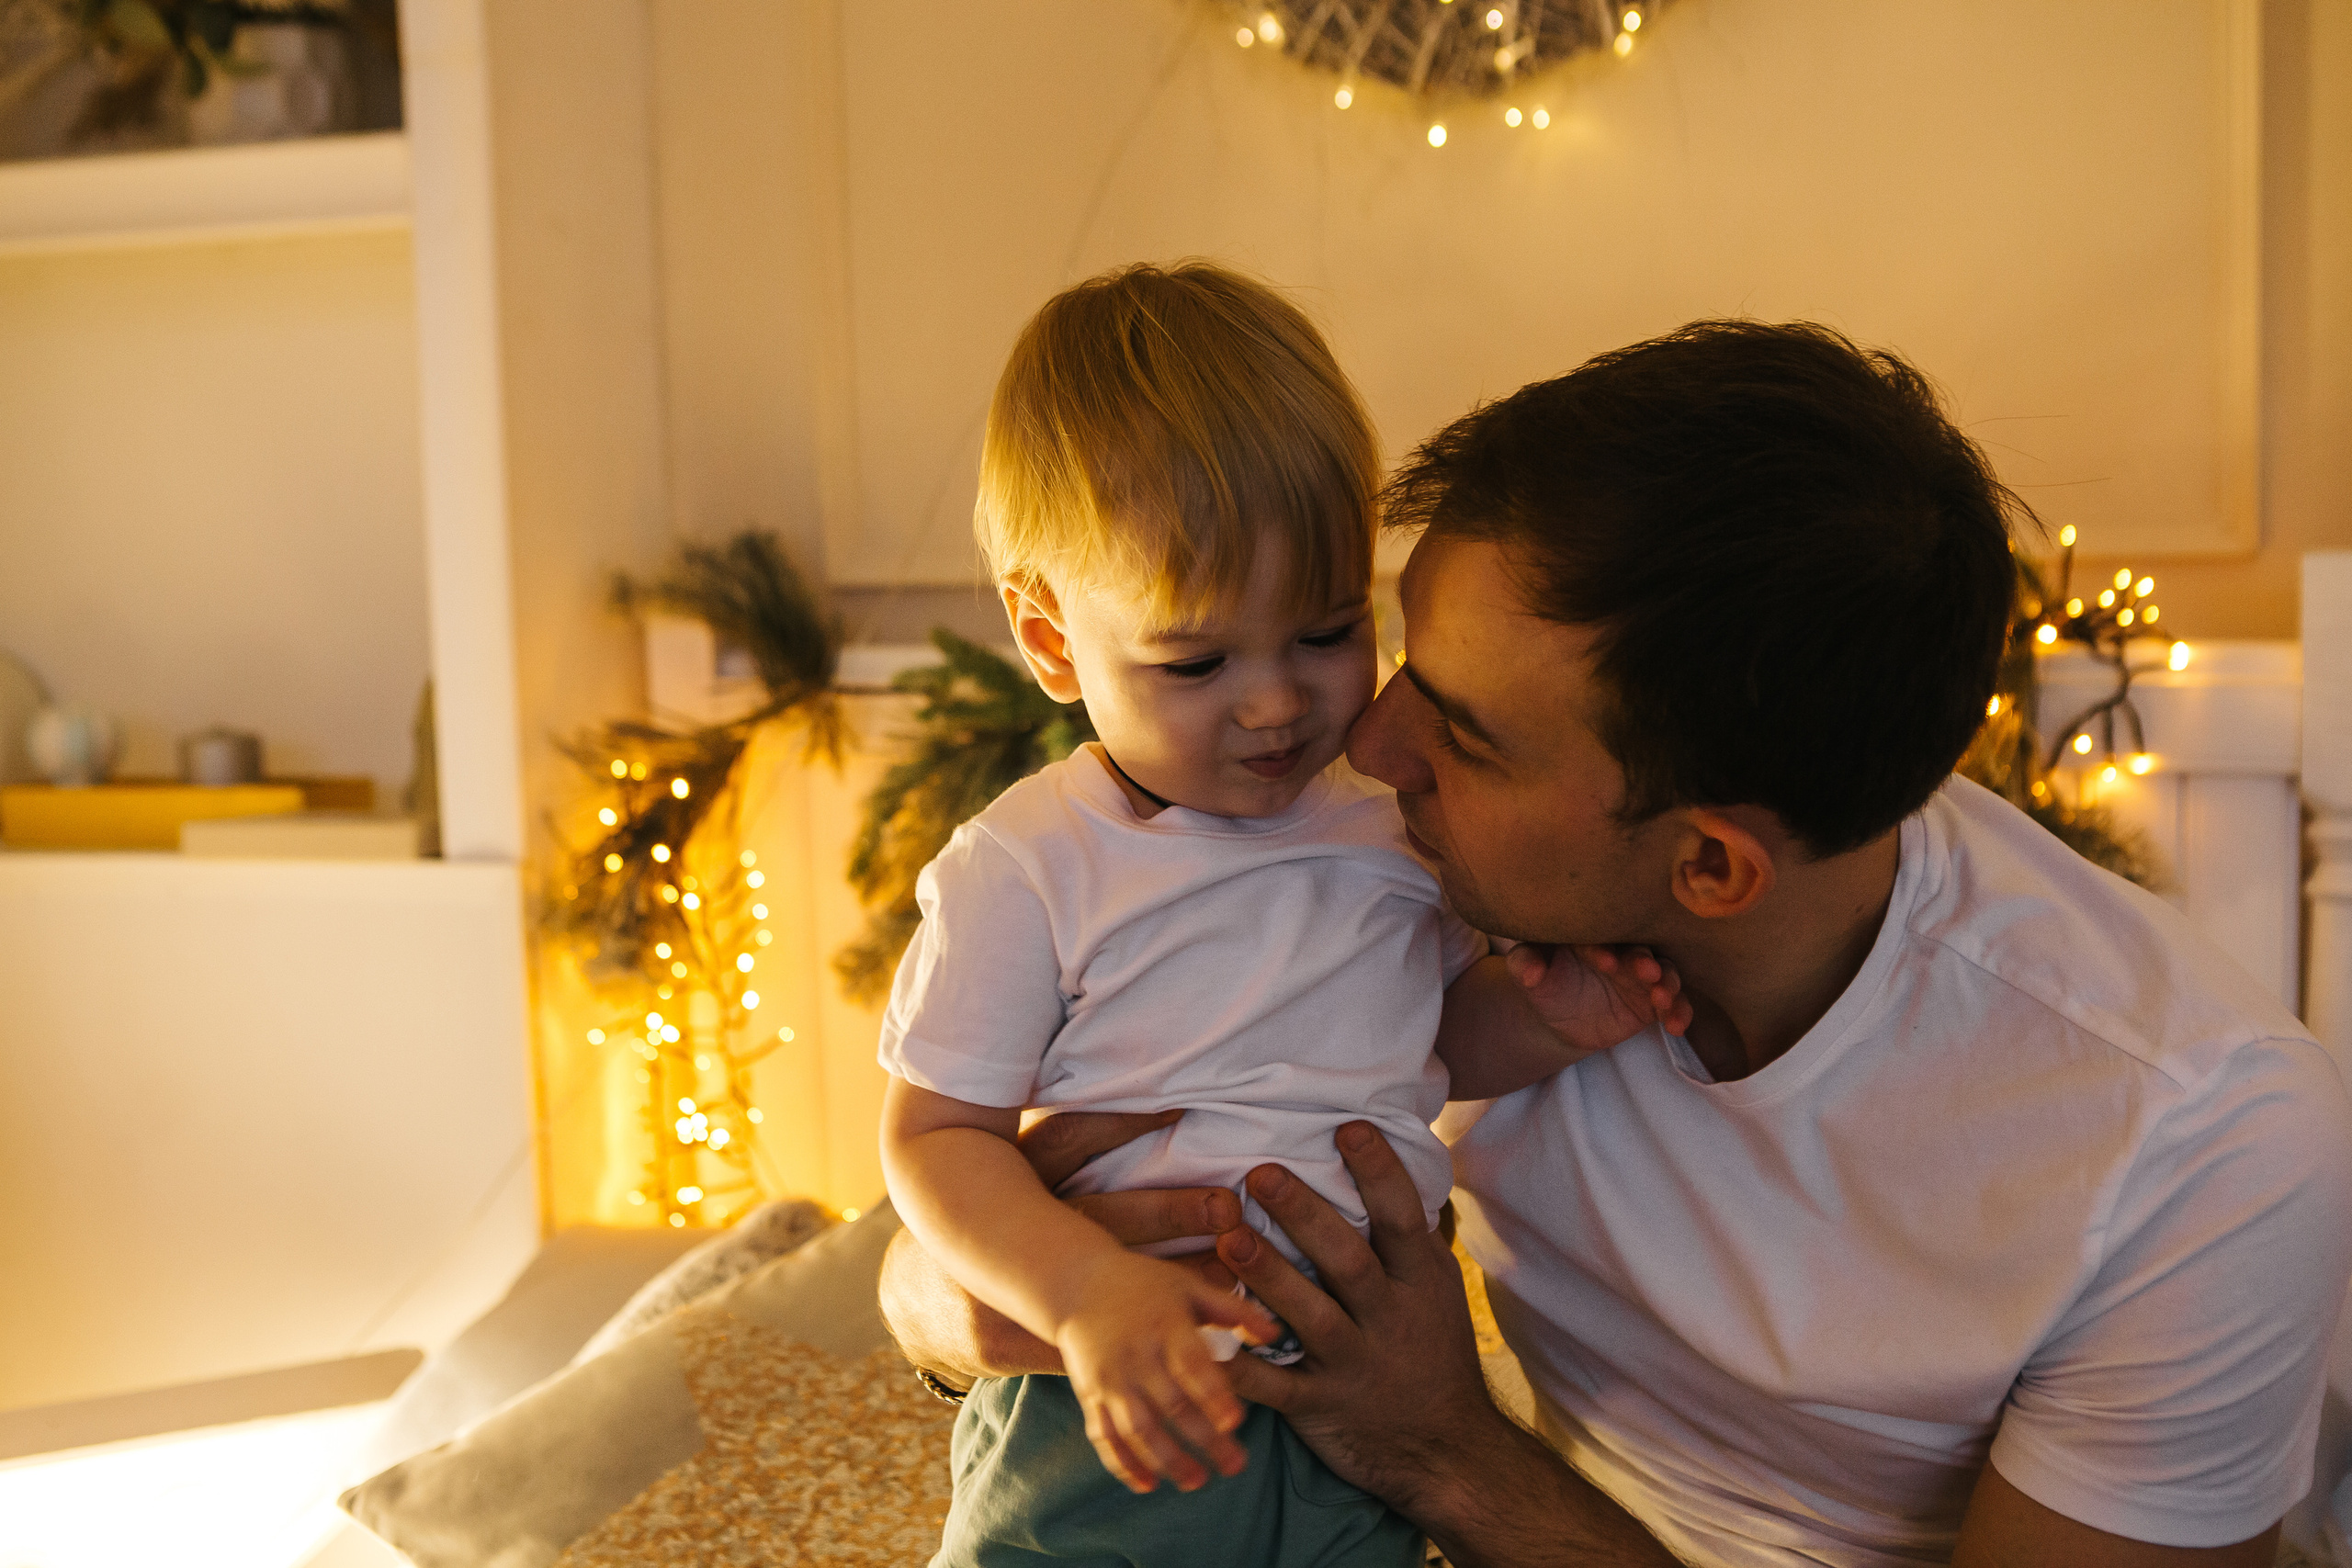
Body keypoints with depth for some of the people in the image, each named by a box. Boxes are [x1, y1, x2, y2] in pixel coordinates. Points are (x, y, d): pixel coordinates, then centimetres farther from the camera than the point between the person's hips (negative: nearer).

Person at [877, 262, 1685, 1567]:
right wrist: (1087, 1293, -25)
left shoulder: (1393, 819, 3)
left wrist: (1548, 1019, -4)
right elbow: (933, 1130, -9)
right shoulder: (1022, 870, -11)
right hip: (1115, 1414, -3)